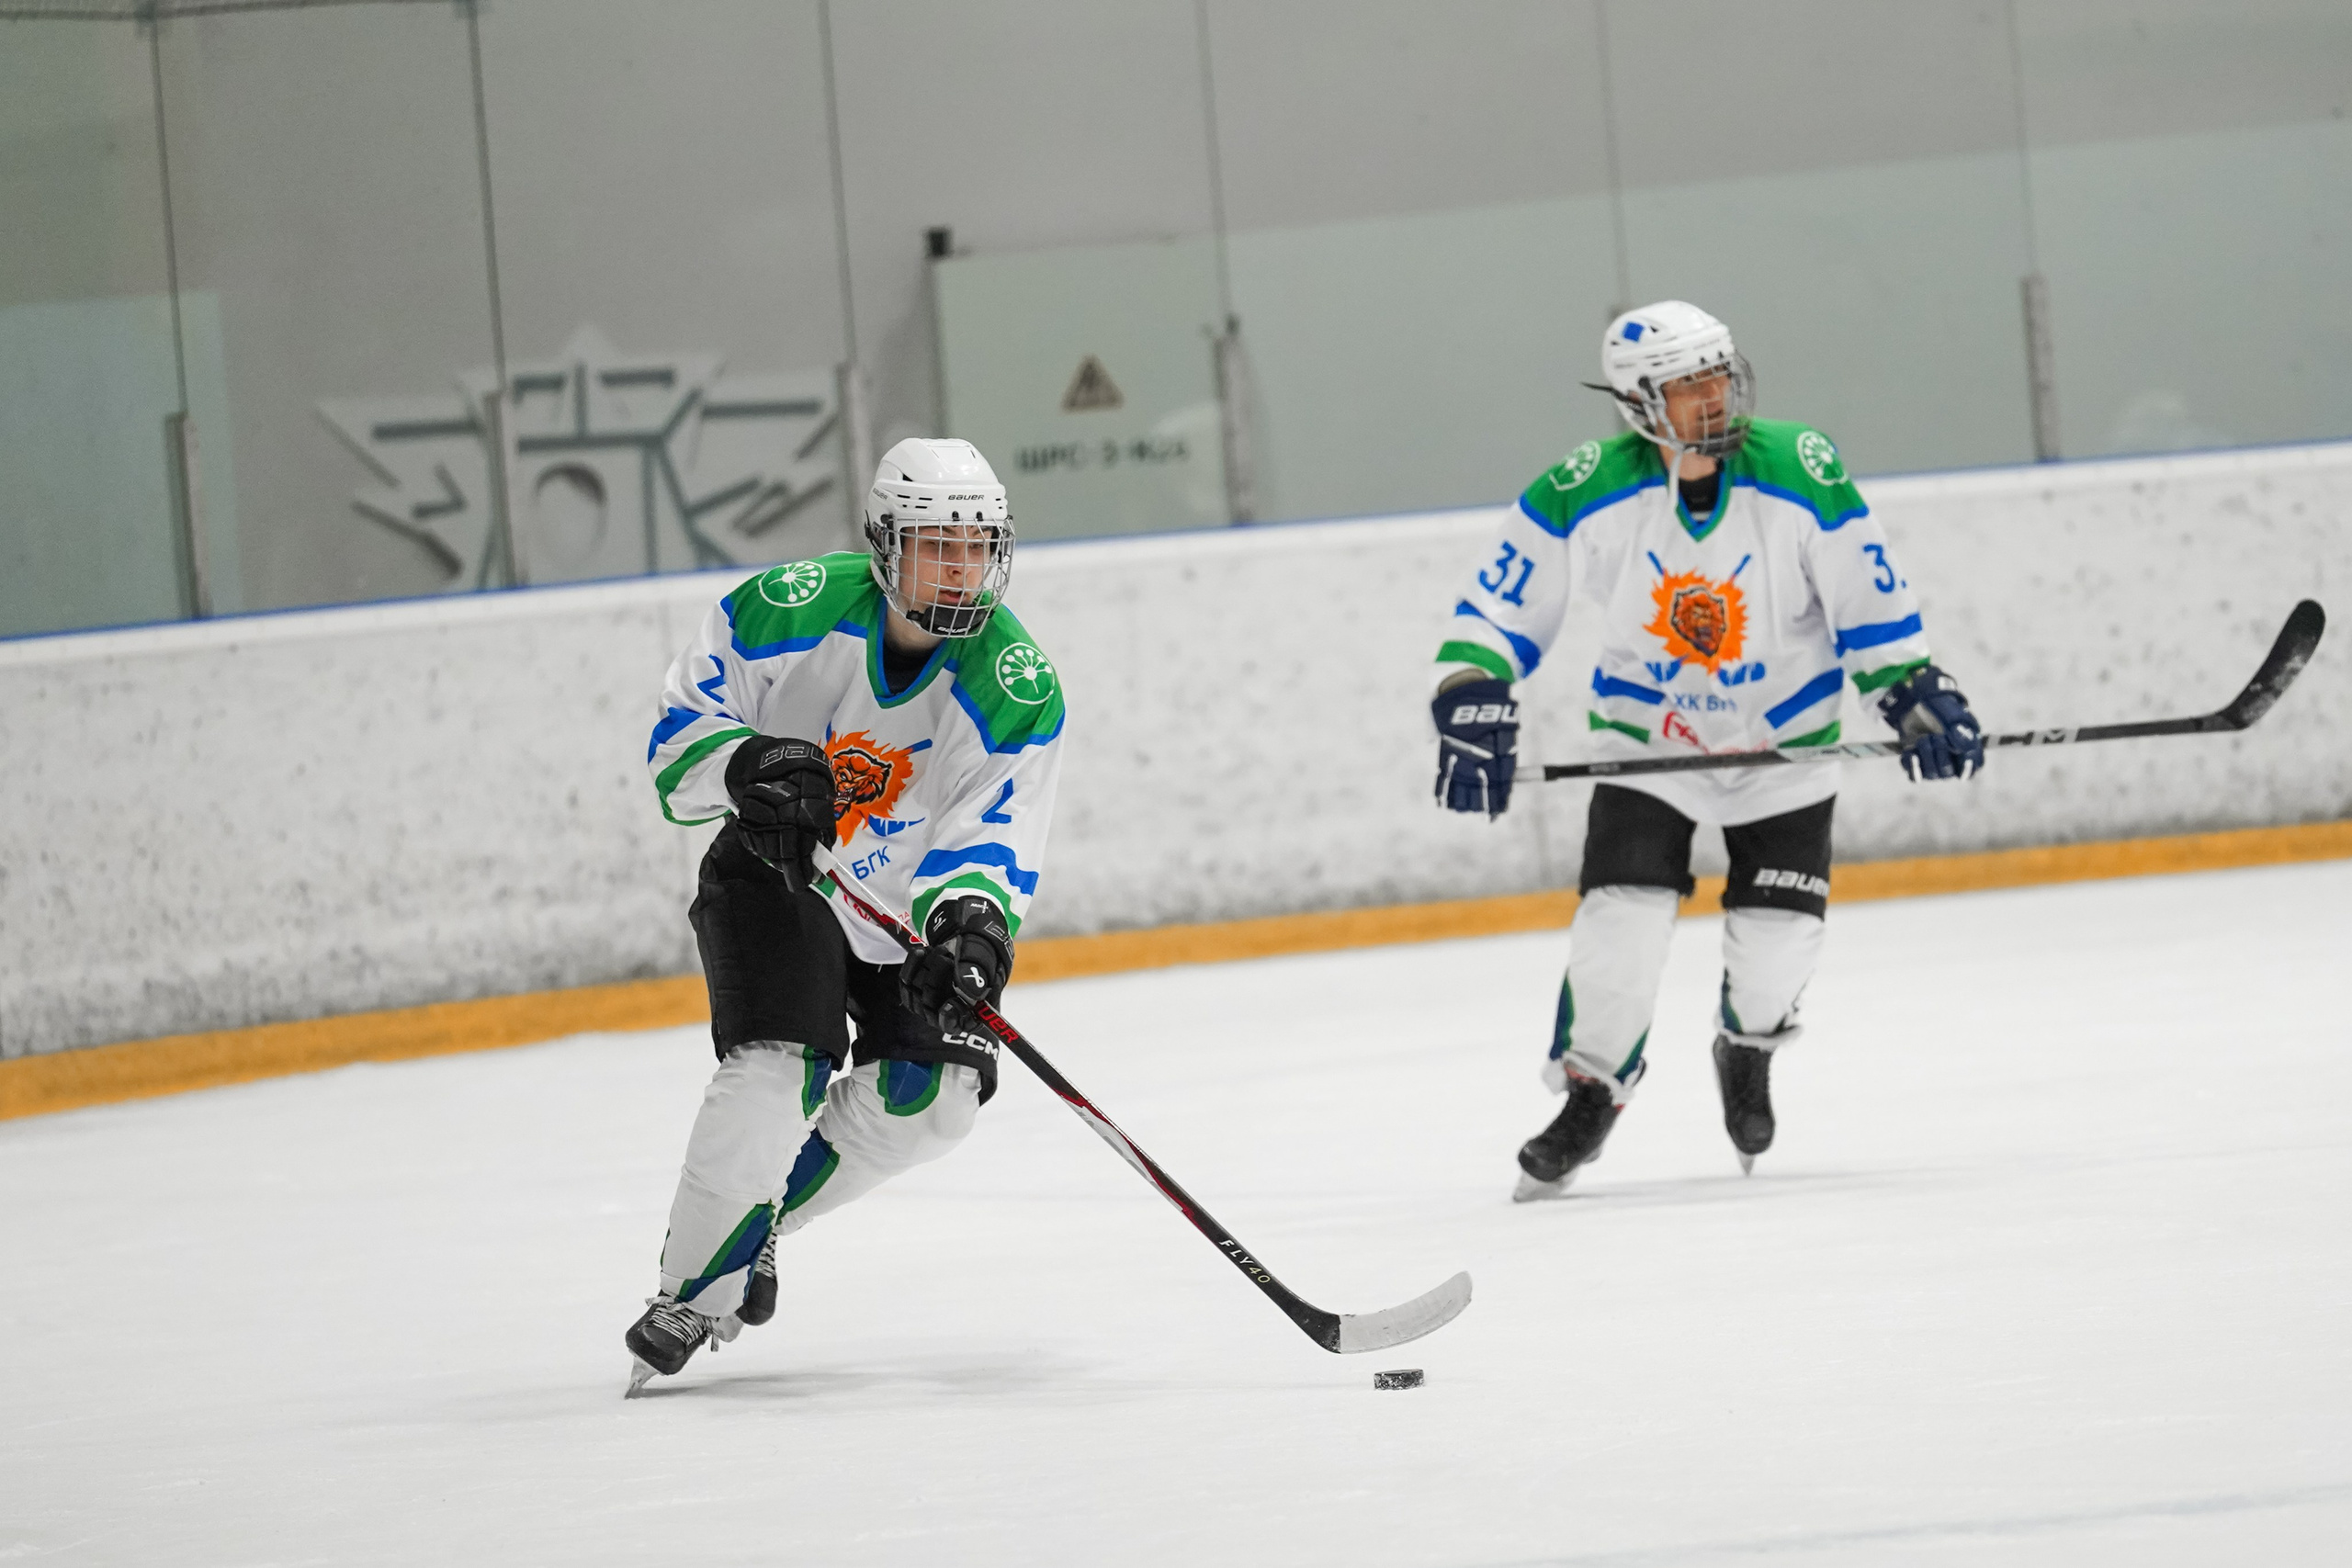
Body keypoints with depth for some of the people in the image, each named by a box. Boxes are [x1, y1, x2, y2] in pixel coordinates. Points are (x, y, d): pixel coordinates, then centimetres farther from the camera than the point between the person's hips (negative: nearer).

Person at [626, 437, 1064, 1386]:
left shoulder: (1018, 692, -19)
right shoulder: (787, 611, -21)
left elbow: (991, 843, -21)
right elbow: (677, 740, -14)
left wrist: (973, 925, -42)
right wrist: (749, 766, -35)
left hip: (911, 897, 3)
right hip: (775, 873, -3)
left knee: (934, 1090, -13)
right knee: (778, 1068, -23)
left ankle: (756, 1221, 11)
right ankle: (691, 1293, -11)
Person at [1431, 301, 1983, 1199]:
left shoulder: (1802, 476, -18)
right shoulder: (1586, 495, -19)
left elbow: (1869, 601, -8)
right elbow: (1500, 603, -11)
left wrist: (1915, 696, -13)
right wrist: (1473, 702, -22)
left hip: (1785, 737, 1)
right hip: (1645, 735, -1)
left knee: (1778, 937, -4)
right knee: (1622, 916, -16)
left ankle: (1747, 1054, 30)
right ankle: (1591, 1089, 6)